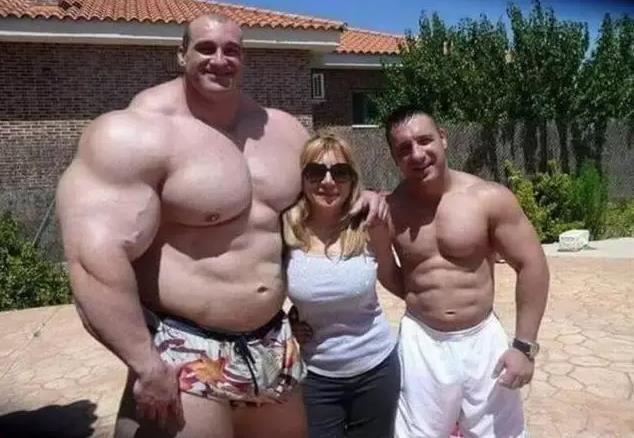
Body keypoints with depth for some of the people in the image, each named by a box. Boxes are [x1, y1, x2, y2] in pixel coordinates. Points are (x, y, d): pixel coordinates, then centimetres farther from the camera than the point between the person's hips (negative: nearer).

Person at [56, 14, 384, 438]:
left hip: (272, 344, 7)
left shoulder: (282, 128, 5)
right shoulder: (137, 134, -17)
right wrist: (145, 364, -24)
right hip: (184, 354, -6)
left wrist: (356, 199, 3)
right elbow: (96, 256, -24)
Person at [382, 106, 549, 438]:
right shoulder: (389, 210, -7)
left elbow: (531, 265, -6)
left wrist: (525, 345, -6)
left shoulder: (490, 198, -11)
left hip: (484, 339, 0)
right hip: (421, 344, 1)